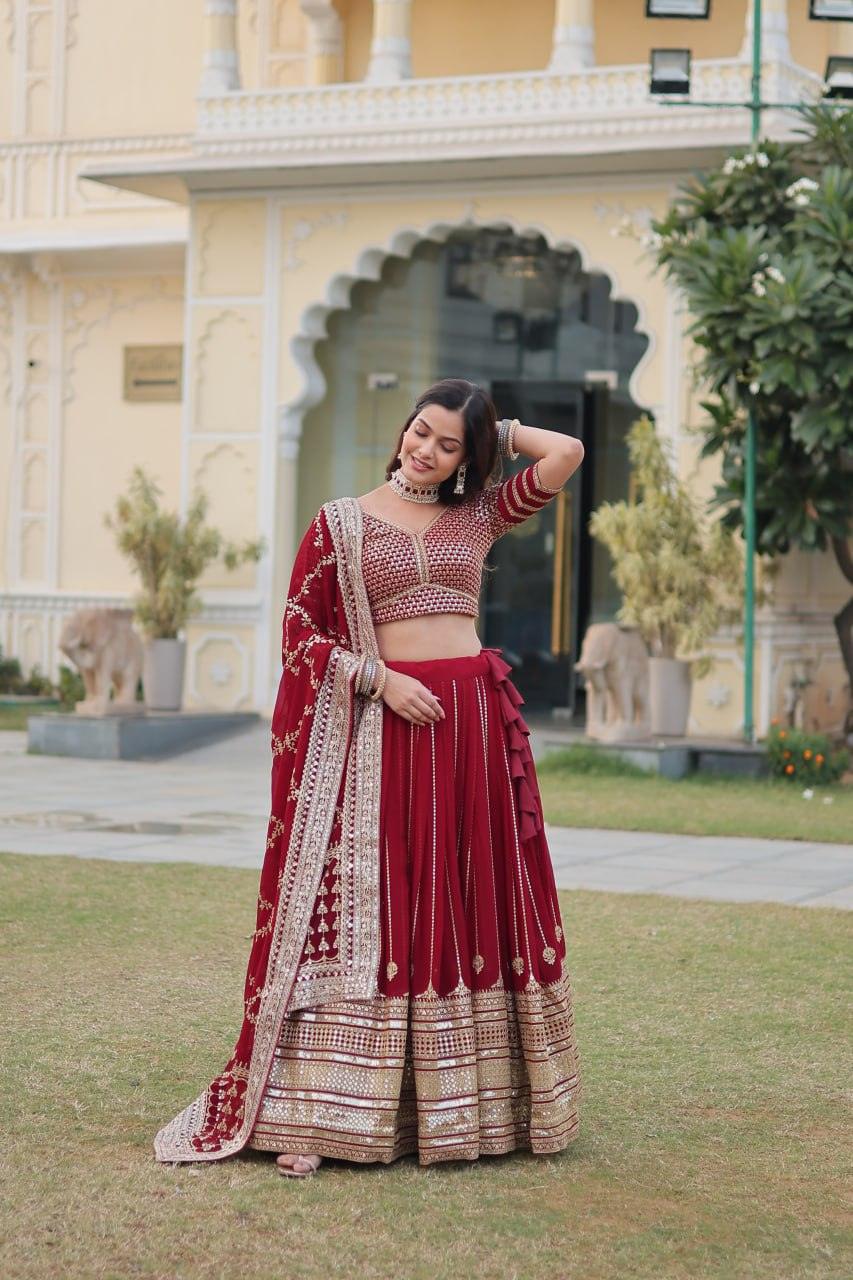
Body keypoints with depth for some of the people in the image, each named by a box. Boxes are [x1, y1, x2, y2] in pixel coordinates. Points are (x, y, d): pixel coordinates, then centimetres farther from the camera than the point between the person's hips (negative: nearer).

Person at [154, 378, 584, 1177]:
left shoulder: (477, 517, 11)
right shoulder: (341, 524, 5)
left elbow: (566, 453, 5)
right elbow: (301, 634, 1)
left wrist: (491, 431, 12)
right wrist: (380, 678, -11)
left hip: (476, 722, 3)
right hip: (382, 723, -3)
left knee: (473, 910, 5)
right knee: (366, 909, -7)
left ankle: (463, 1103, 15)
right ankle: (314, 1117, -5)